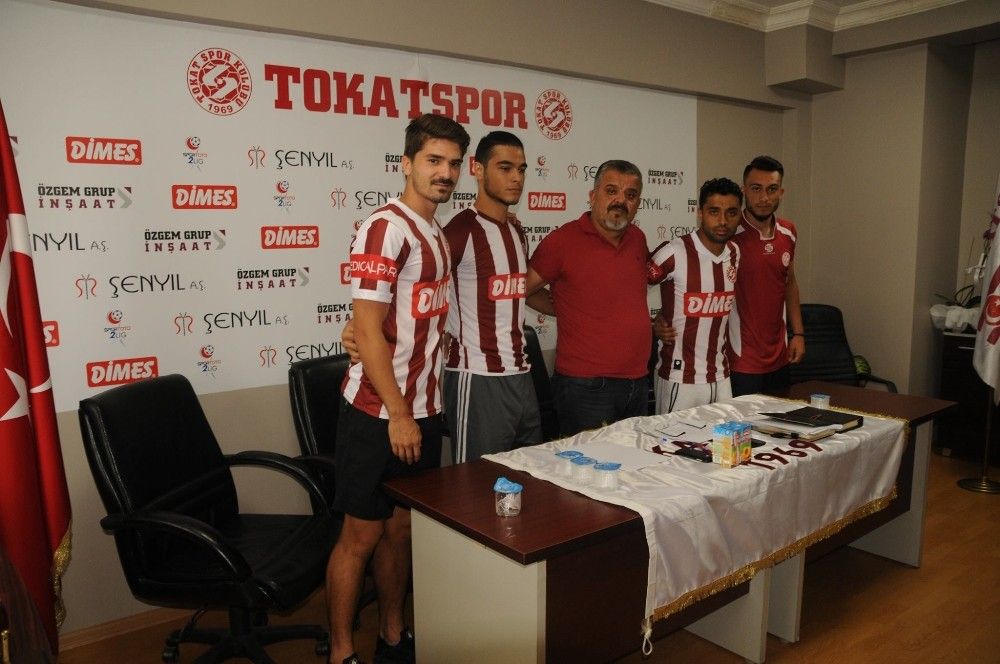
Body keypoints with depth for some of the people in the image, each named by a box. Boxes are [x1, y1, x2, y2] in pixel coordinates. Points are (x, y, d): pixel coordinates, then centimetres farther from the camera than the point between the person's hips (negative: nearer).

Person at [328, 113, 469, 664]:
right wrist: (398, 415, -19)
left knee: (402, 527, 17)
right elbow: (367, 331, -19)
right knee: (361, 535, 4)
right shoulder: (386, 229, -15)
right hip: (380, 415, -8)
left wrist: (426, 407, 14)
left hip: (422, 411, 8)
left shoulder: (437, 235, 13)